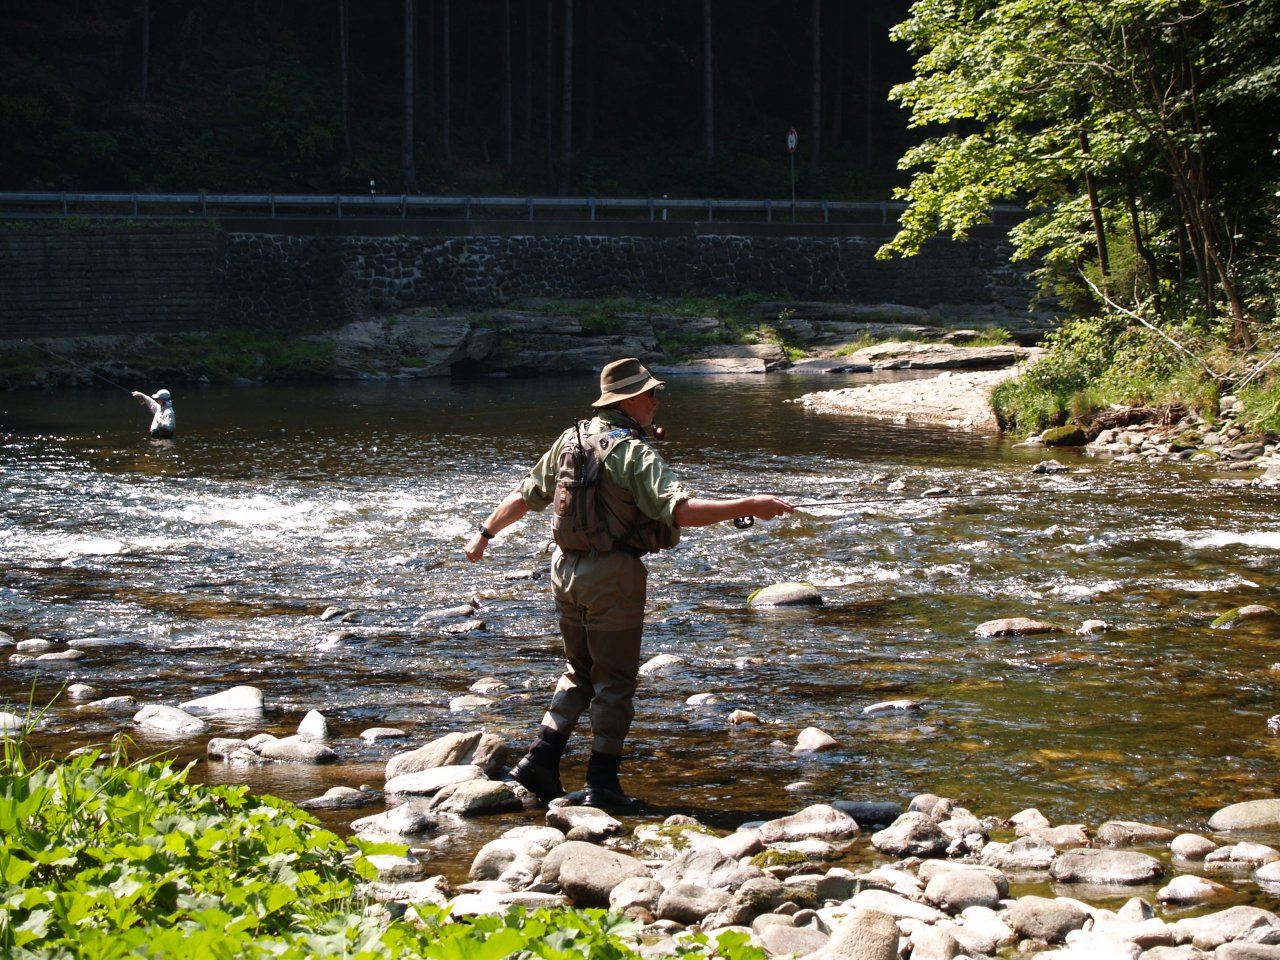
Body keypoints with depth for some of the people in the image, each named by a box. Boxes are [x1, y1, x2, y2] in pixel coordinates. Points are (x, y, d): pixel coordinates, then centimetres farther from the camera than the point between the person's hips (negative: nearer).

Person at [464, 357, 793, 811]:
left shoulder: (570, 441, 6)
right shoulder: (634, 453, -16)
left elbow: (524, 495, 17)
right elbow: (680, 510, -28)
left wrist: (485, 533, 30)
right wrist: (748, 506, -29)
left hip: (566, 569, 7)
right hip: (613, 575, -7)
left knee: (580, 672, 21)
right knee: (614, 683, 3)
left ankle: (540, 760, 13)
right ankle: (602, 783, 6)